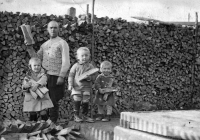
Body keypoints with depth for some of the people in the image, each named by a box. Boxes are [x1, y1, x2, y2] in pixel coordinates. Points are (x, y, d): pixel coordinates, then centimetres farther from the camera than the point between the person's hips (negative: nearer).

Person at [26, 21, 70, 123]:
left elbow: (66, 62, -8)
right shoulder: (44, 44, 18)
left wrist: (61, 76, -16)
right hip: (44, 76, 5)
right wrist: (30, 48, -1)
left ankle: (53, 122, 8)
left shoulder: (62, 43, -1)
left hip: (56, 77, -5)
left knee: (53, 102, -1)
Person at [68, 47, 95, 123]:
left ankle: (85, 116, 18)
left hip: (86, 88, 1)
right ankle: (76, 116, 8)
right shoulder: (76, 66, 0)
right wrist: (70, 84, -6)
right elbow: (71, 75, 2)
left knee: (85, 102, 5)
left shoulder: (90, 66, 3)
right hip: (76, 87, -1)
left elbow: (93, 78, 2)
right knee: (77, 101, -4)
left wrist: (89, 78, -19)